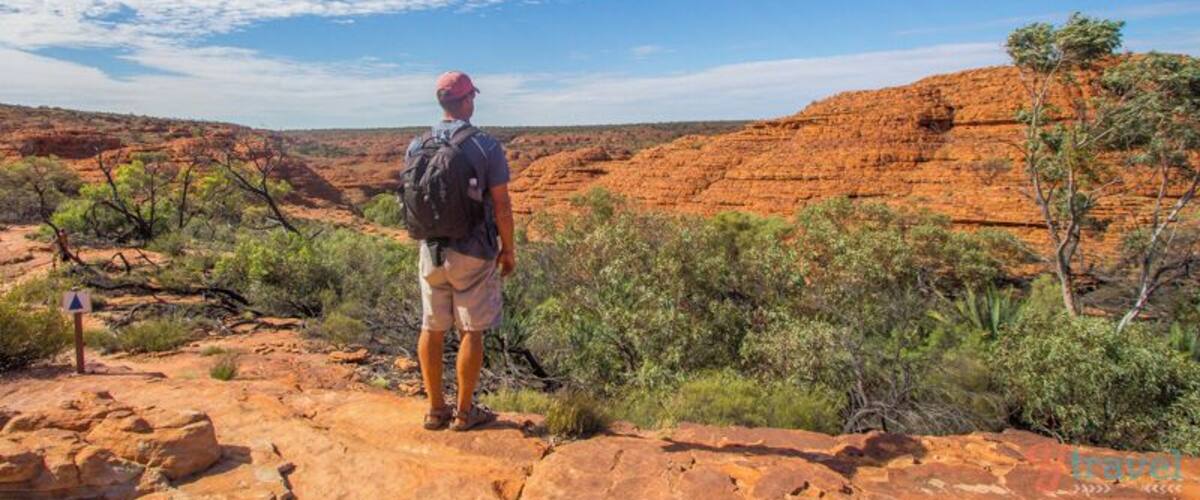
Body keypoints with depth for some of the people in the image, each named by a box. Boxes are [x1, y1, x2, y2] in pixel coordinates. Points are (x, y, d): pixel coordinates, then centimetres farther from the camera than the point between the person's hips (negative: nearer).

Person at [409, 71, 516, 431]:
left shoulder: (417, 147, 2)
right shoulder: (487, 147, -11)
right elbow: (501, 206, -11)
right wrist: (508, 249, 1)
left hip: (432, 251, 4)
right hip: (473, 253, -4)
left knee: (432, 329, 11)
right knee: (471, 331, 6)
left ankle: (436, 408, 21)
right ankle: (465, 411, 15)